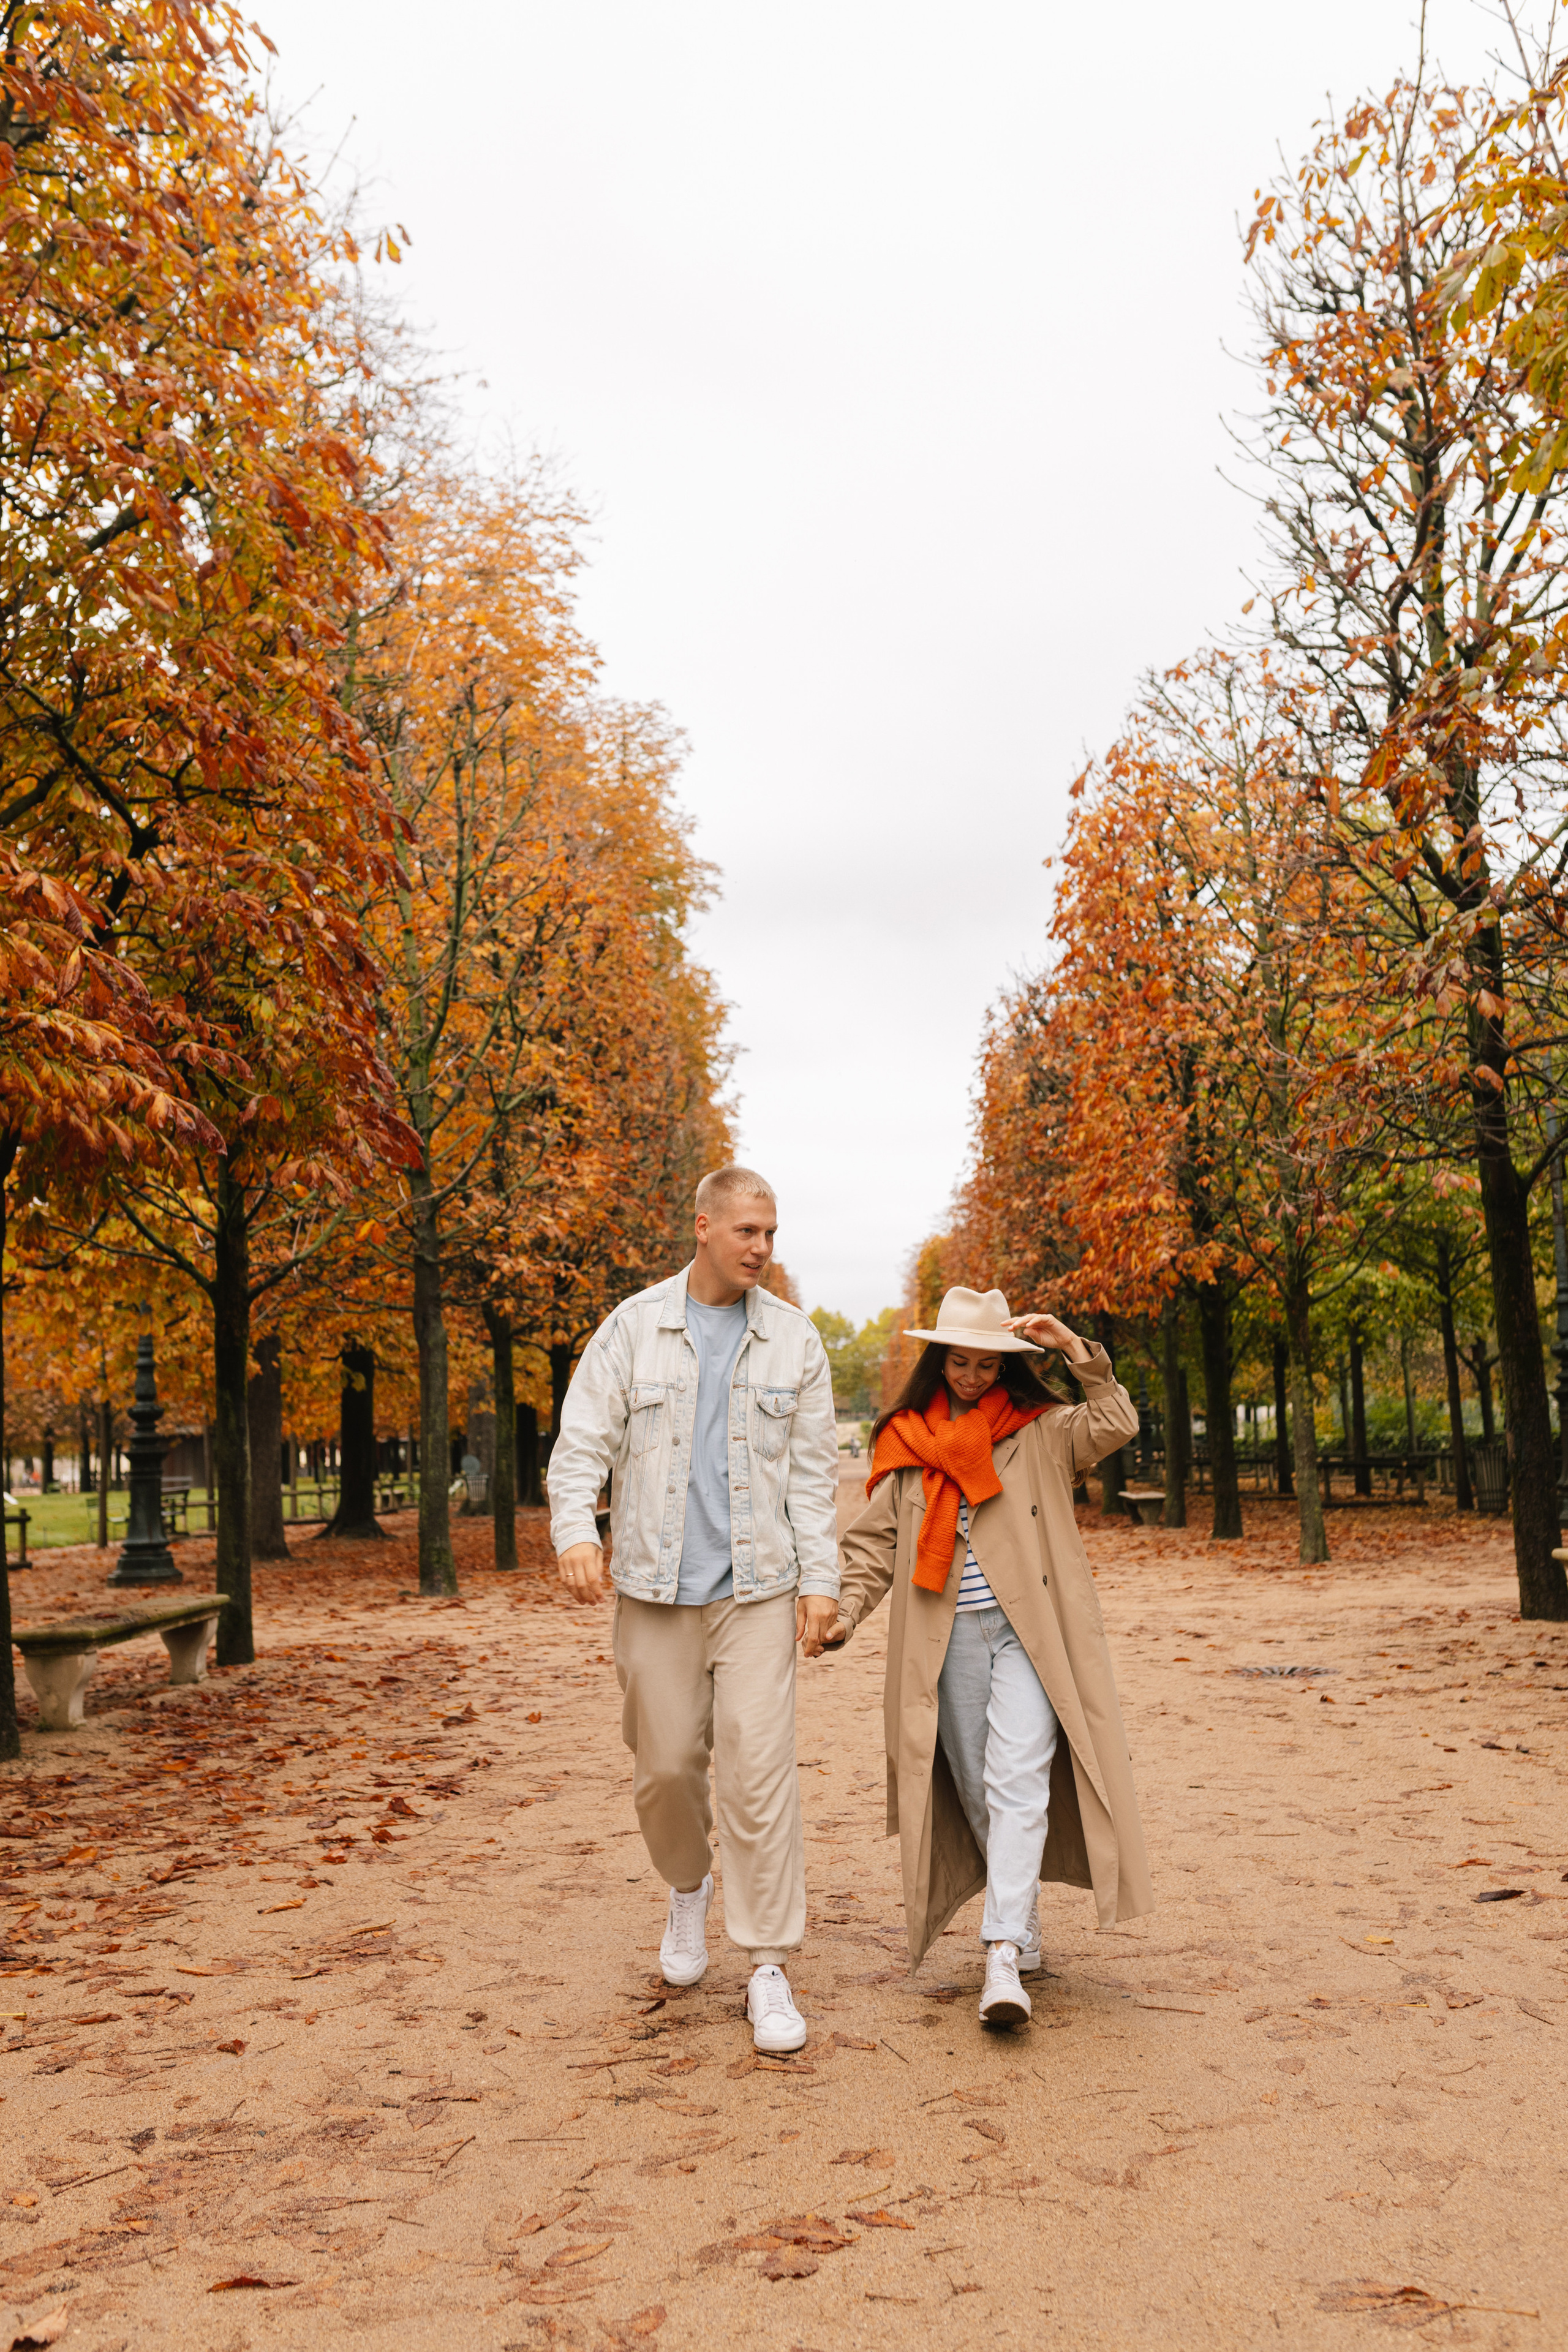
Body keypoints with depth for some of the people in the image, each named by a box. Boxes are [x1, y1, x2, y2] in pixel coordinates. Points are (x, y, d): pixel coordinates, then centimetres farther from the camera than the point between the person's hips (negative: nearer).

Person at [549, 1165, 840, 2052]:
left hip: (759, 1588, 0)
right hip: (657, 1588, 1)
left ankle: (770, 1969, 5)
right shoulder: (634, 1327, 2)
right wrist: (576, 1531, -20)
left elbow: (814, 1469, 6)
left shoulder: (794, 1337, 5)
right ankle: (690, 1888, 39)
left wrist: (821, 1578, -1)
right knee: (666, 1764, 9)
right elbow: (582, 1442, -2)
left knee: (760, 1771, -6)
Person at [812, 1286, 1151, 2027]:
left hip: (1026, 1630, -2)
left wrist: (1077, 1349, -18)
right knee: (974, 1790, 9)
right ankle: (1023, 1923, 29)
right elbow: (874, 1541, 9)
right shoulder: (905, 1443, 10)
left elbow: (1117, 1424, -10)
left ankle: (1003, 1955, -16)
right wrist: (843, 1613, -3)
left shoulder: (1041, 1431, 5)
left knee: (1018, 1784, -13)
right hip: (948, 1639, 3)